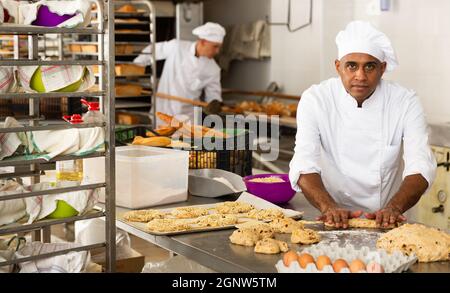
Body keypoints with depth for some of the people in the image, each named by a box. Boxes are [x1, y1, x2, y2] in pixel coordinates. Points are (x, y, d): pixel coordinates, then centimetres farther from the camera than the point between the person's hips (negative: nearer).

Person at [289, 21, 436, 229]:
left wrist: (394, 208, -28)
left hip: (386, 221, 0)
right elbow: (305, 165, -14)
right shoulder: (315, 100, -6)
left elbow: (420, 166, -11)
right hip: (333, 220, 0)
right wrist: (329, 207, -30)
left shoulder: (406, 102, -4)